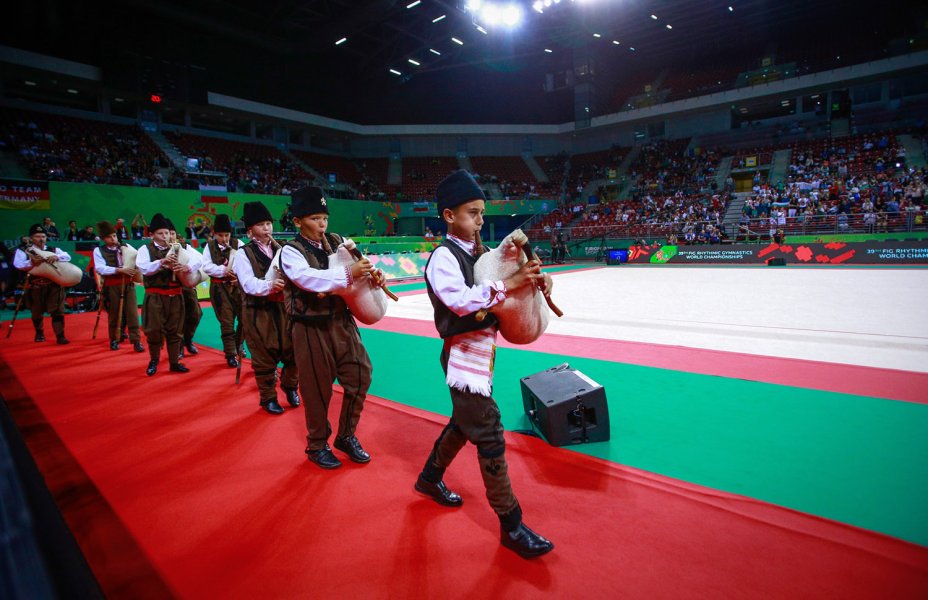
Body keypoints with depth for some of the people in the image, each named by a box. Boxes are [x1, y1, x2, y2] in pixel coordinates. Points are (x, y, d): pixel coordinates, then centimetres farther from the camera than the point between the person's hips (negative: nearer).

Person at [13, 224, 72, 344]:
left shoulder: (54, 250, 13)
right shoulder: (23, 251, 6)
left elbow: (67, 257, -3)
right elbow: (18, 264, -12)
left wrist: (56, 257, -25)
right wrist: (31, 262, -32)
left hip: (54, 285, 1)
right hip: (35, 287, 0)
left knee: (57, 310, -5)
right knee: (37, 312, 13)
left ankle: (60, 336, -4)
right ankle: (39, 333, 34)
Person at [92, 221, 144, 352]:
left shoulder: (126, 247, 10)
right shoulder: (98, 250, 1)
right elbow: (100, 268, -12)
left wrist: (136, 268, -9)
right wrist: (120, 270, -21)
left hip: (128, 284, 2)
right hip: (112, 286, -2)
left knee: (132, 312, -2)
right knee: (114, 313, 8)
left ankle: (136, 340, -1)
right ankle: (114, 340, 22)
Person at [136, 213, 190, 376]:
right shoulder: (145, 249, 1)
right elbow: (143, 267, -16)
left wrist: (186, 267, -24)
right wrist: (161, 262, -34)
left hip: (175, 295, 2)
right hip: (155, 296, -2)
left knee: (174, 330, 9)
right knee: (154, 330, 3)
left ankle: (175, 362, 20)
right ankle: (153, 361, 24)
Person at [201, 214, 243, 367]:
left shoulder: (237, 244, 0)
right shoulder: (209, 246, 2)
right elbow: (207, 266, -7)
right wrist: (222, 270, -23)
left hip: (237, 284, 1)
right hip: (219, 287, -1)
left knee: (244, 318, 2)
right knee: (226, 322, 3)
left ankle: (237, 345, 29)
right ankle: (231, 354, 11)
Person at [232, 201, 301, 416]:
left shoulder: (280, 249, 8)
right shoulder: (244, 254, -5)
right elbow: (249, 284, -18)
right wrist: (269, 285, -36)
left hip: (283, 308, 3)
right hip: (258, 312, -3)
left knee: (291, 352, 7)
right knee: (264, 358, 7)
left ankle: (289, 387, 33)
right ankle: (268, 398, 25)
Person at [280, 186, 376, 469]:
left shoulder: (336, 242, 5)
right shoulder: (290, 251, -8)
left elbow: (355, 266, -2)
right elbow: (308, 277, -28)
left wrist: (369, 273, -26)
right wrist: (348, 273, -39)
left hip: (342, 321, 4)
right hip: (311, 327, -4)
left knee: (359, 375, 5)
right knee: (317, 389, 7)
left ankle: (346, 436, 28)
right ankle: (317, 445, 30)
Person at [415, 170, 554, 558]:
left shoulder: (478, 253, 10)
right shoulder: (443, 257, -14)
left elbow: (500, 284, 13)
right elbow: (460, 299, -28)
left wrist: (532, 279, -7)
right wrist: (508, 284, -30)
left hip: (483, 348, 9)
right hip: (463, 354, -9)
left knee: (464, 422, 22)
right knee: (490, 437, -3)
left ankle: (430, 478, 45)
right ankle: (511, 526, 11)